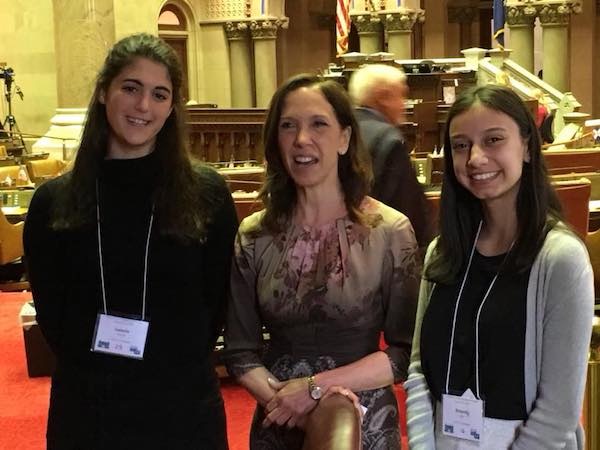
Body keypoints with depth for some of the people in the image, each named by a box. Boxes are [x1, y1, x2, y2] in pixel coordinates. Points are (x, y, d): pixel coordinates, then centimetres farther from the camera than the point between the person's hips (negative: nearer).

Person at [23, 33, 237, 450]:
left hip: (184, 403, -1)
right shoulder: (53, 202, -1)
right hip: (85, 405, 1)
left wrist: (174, 368, -2)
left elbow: (216, 301, 1)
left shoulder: (207, 194, -4)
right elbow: (51, 313, 3)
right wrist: (99, 369, -3)